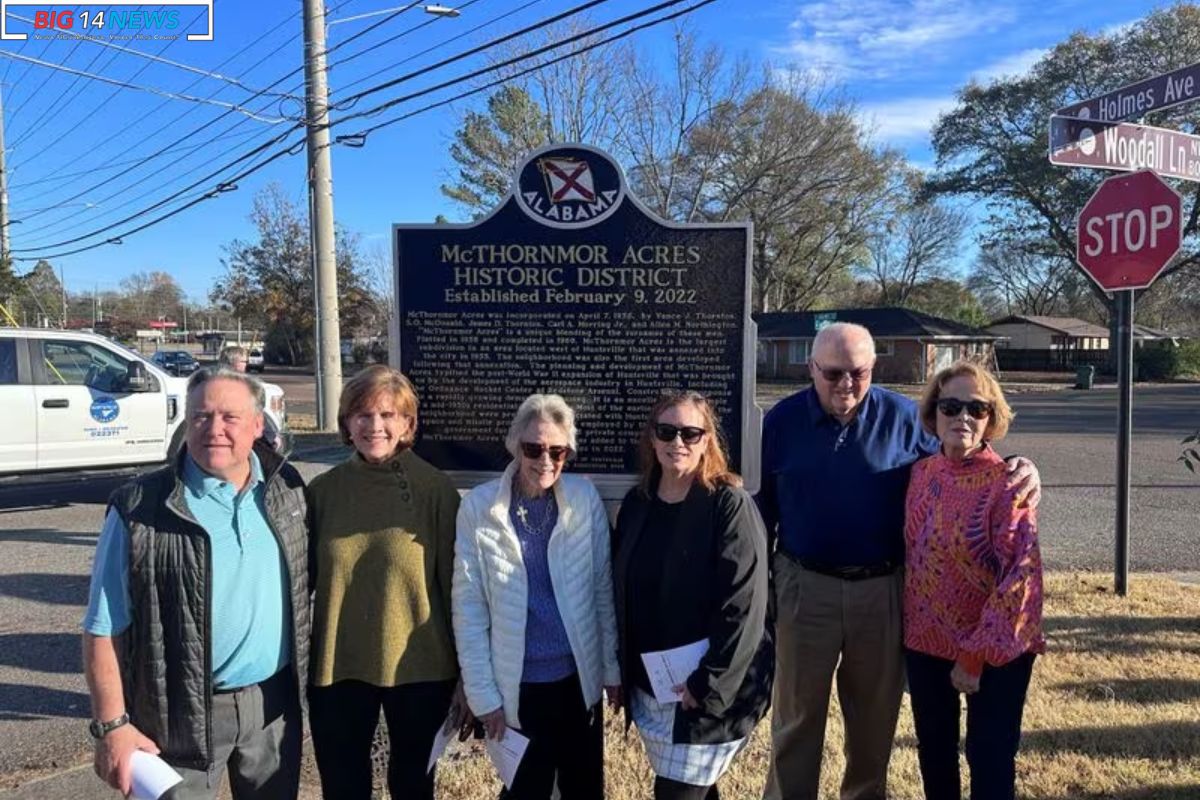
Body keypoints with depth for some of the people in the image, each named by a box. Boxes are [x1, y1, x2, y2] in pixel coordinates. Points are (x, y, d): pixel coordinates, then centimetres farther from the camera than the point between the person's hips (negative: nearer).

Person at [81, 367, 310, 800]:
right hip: (183, 712, -3)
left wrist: (304, 671, 8)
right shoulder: (139, 509, -13)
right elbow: (104, 628, -9)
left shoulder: (286, 489, -1)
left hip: (274, 701, 4)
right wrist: (112, 724, -11)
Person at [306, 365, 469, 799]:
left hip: (419, 668, -2)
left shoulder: (434, 489, -9)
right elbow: (304, 580, 6)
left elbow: (455, 585, -6)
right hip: (337, 668, 2)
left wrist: (466, 674, -4)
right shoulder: (323, 490, -2)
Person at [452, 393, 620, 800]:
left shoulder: (585, 498, -7)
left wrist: (612, 666, 2)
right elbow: (469, 606, -7)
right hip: (517, 685, -1)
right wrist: (482, 693, -7)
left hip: (579, 677, 2)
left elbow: (603, 588, 0)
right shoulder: (479, 507, -11)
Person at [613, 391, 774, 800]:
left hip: (710, 689, -6)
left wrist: (708, 685, -20)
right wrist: (623, 671, 9)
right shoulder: (636, 504, 4)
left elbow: (744, 606, -19)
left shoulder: (730, 506, -15)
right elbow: (622, 592, 10)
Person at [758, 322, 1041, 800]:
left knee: (876, 715, 19)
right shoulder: (783, 420, -3)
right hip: (804, 589, 0)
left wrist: (1018, 472, -14)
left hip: (883, 590, 1)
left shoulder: (902, 416, -4)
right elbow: (764, 505, 4)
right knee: (796, 716, 13)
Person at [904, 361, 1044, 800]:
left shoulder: (1007, 482, -15)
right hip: (925, 642, 5)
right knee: (933, 752, 18)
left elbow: (1020, 575, -18)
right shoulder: (920, 473, -1)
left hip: (992, 651, -4)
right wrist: (906, 630, 6)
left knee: (990, 760, 9)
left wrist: (976, 655, -17)